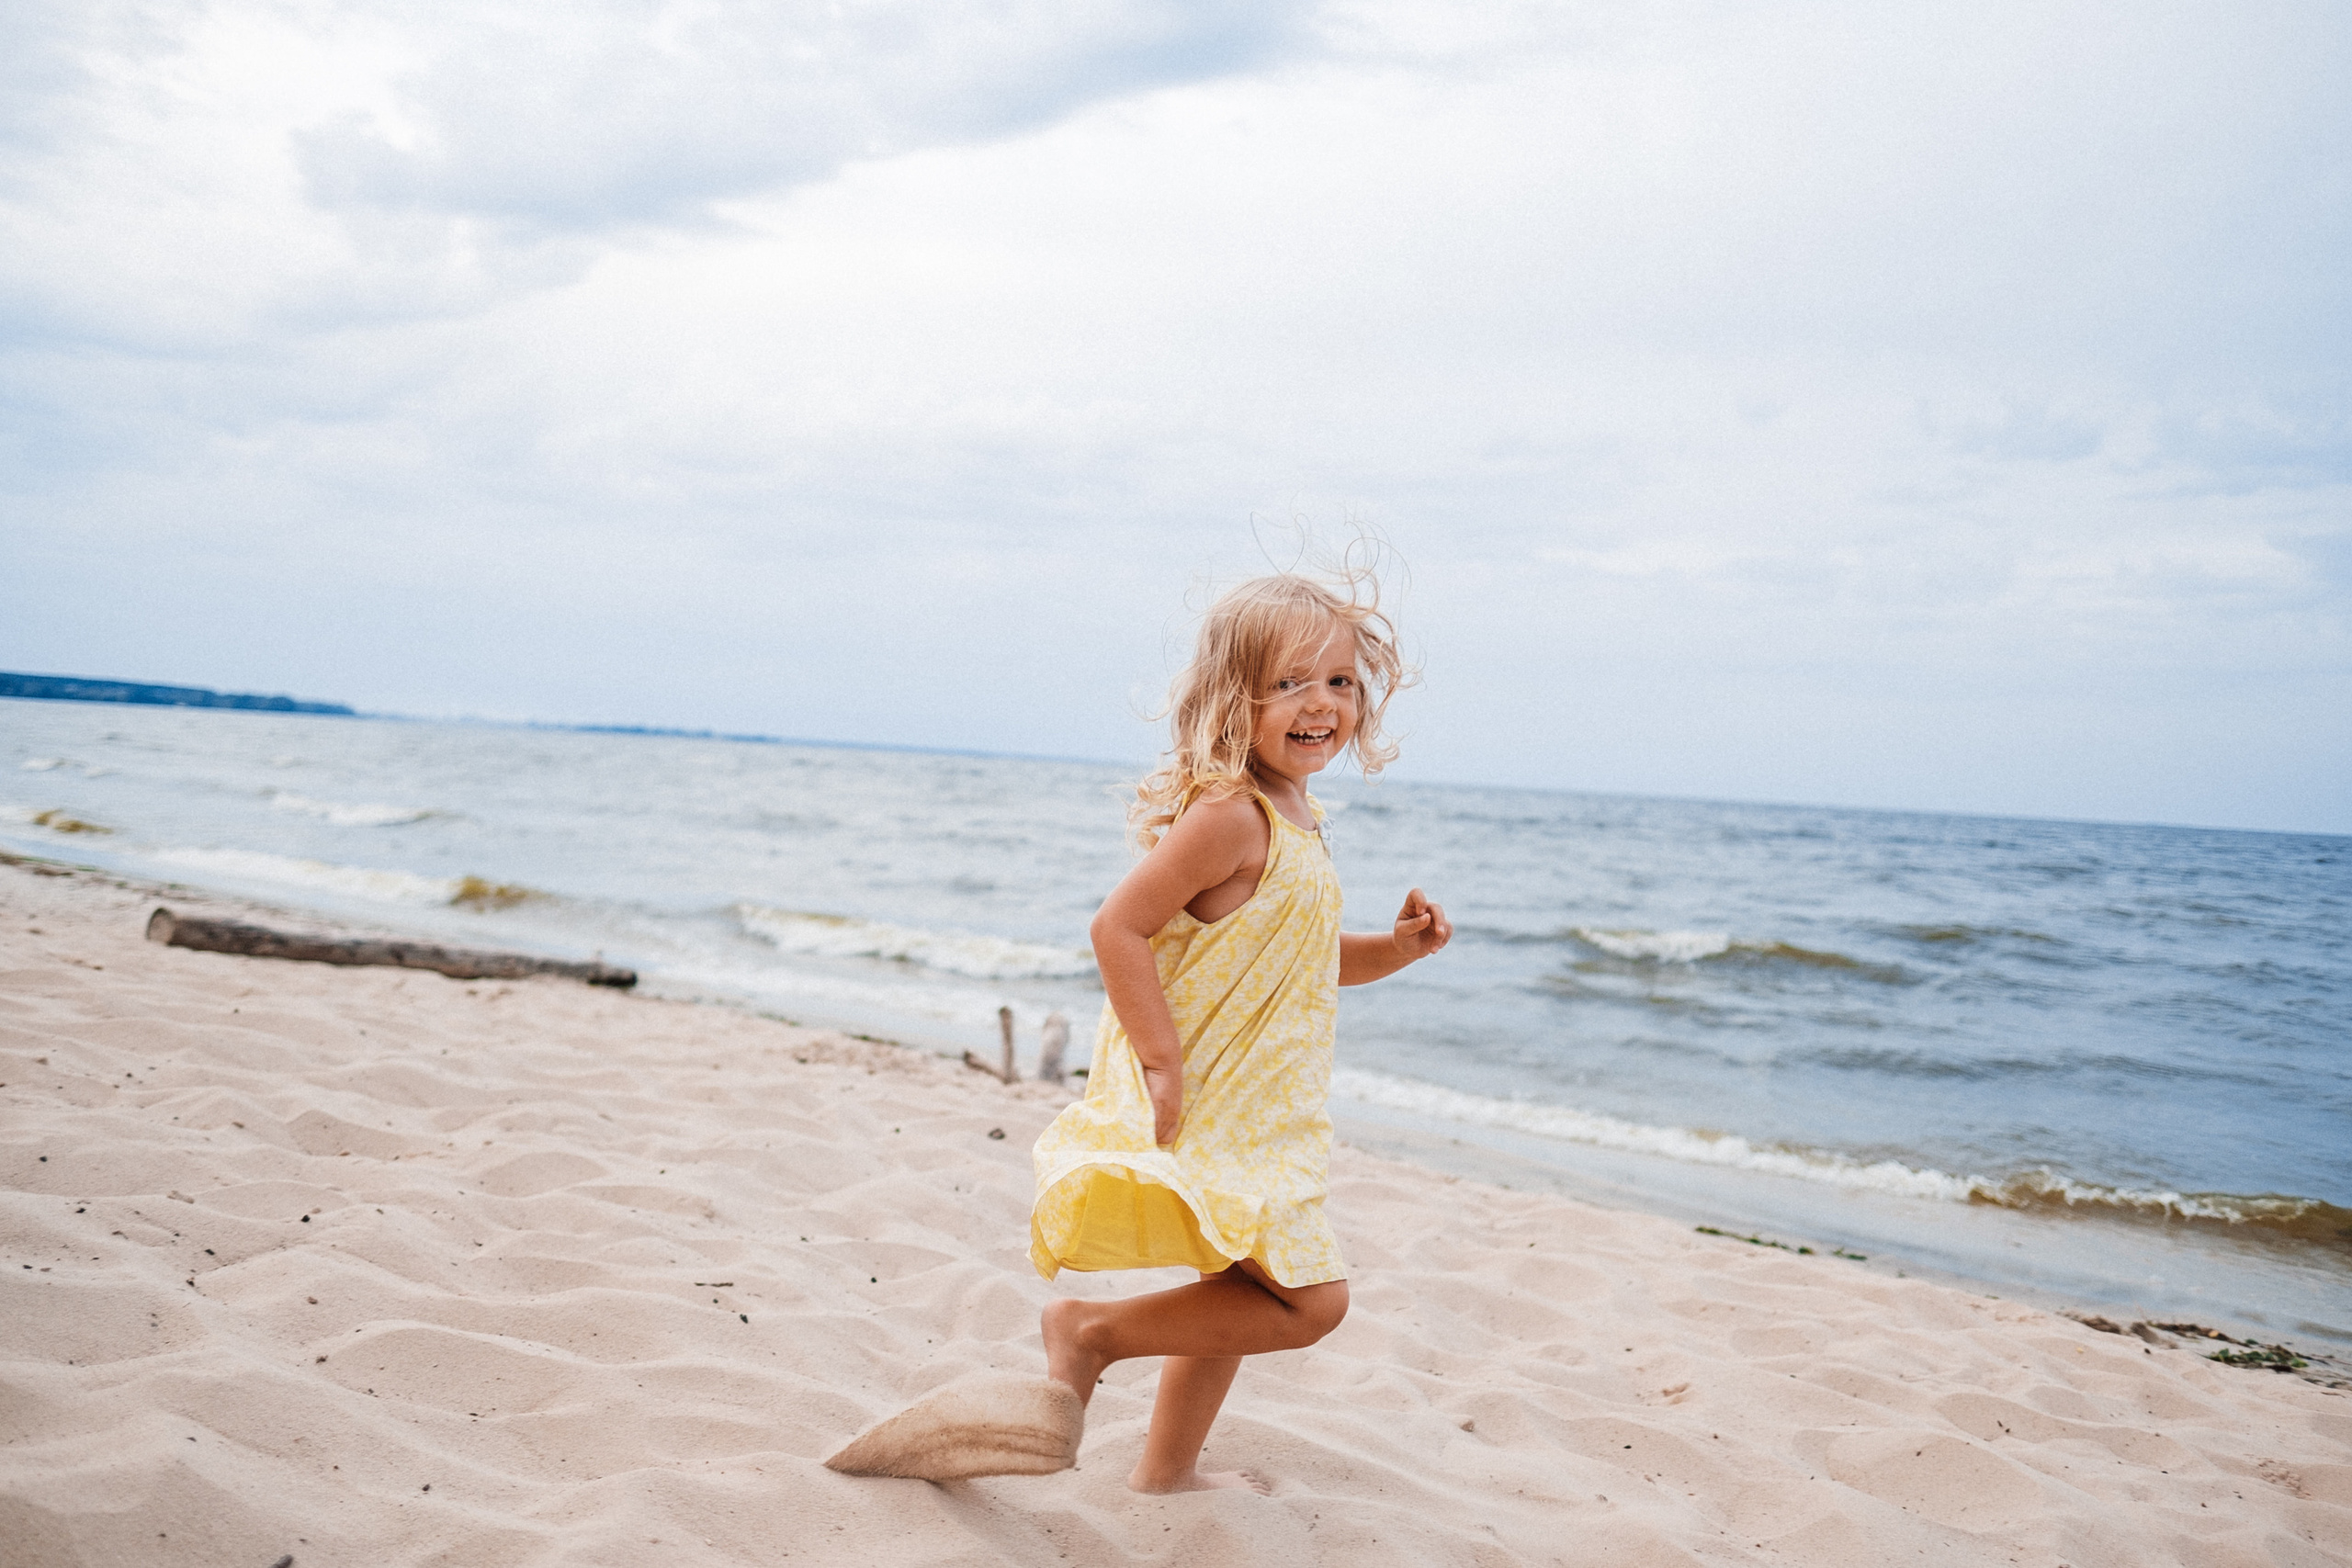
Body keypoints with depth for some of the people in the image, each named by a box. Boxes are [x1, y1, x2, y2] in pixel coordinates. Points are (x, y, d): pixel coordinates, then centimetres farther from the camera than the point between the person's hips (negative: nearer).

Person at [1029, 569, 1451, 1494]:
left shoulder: (1297, 819, 10)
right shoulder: (1229, 815, -21)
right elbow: (1119, 929, -24)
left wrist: (1396, 948, 5)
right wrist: (1165, 1064, -26)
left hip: (1252, 1113, 10)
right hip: (1203, 1107, -10)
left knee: (1243, 1292, 23)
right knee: (1310, 1298, -11)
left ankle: (1167, 1468, 40)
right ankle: (1094, 1331, 0)